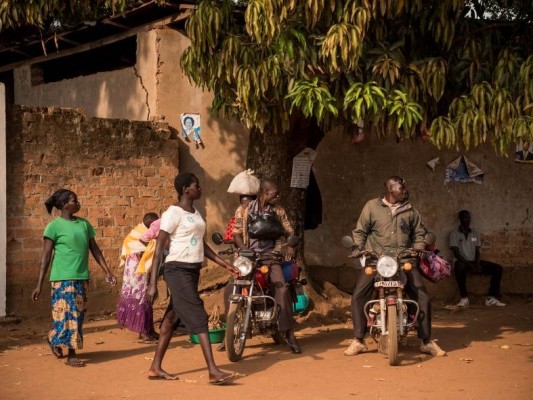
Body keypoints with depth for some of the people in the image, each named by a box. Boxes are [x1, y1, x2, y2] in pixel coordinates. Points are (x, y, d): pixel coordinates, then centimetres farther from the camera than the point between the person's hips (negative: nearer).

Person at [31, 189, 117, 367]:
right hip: (63, 278, -6)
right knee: (67, 314, -6)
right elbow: (46, 256, -6)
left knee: (77, 315, 9)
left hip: (81, 277, 6)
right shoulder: (54, 226, -6)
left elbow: (95, 249, 15)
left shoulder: (84, 224, 10)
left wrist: (107, 271, 9)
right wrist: (39, 284, -9)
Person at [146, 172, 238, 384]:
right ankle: (213, 371, -13)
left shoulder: (195, 214, 14)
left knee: (173, 318, 12)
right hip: (178, 271, -8)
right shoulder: (173, 213, -12)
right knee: (199, 317, -12)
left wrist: (224, 264, 17)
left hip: (193, 271, 9)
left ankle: (155, 367, 19)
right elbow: (159, 248, -13)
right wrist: (153, 283, -17)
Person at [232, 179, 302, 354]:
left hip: (270, 255, 1)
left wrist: (291, 246, -10)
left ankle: (288, 332, -10)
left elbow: (289, 231, 11)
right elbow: (236, 232, -1)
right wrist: (243, 249, -17)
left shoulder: (278, 211, 10)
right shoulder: (244, 210, 2)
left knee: (282, 289, -20)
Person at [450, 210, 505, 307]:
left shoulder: (475, 234, 15)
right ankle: (464, 298, -33)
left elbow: (477, 252, 7)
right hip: (462, 262, -5)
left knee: (498, 268, -14)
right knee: (459, 267, -42)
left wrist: (477, 264, -13)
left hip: (474, 262, 5)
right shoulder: (454, 233, 1)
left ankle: (492, 298, -20)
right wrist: (470, 265, -19)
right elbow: (456, 253, -8)